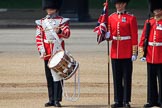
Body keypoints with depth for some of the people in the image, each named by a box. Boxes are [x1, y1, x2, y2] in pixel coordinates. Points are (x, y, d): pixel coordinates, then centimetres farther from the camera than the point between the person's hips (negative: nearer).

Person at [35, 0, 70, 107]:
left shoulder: (62, 21, 4)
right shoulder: (41, 22, 11)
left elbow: (67, 33, -10)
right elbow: (39, 37, 7)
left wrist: (60, 31, -32)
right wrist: (41, 51, -5)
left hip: (58, 52, -3)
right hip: (47, 53, 3)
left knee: (58, 75, -7)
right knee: (49, 76, 6)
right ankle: (51, 99, 12)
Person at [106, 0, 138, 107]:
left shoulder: (131, 18, -3)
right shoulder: (111, 18, 9)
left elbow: (134, 36, -5)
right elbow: (110, 35, 13)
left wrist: (134, 52, -9)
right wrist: (107, 36, -11)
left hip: (127, 53, -4)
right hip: (115, 51, 4)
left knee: (127, 77, -1)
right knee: (117, 77, 6)